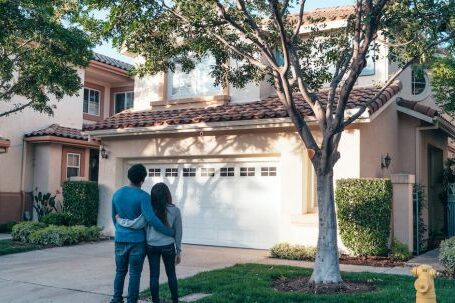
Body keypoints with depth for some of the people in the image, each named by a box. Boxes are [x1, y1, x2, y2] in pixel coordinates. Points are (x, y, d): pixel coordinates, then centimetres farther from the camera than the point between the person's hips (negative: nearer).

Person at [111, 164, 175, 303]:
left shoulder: (117, 193, 4)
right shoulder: (143, 196, -14)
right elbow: (151, 219, -24)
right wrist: (170, 232, -16)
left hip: (120, 239, 5)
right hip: (137, 240, -5)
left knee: (120, 271, 15)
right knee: (135, 273, 3)